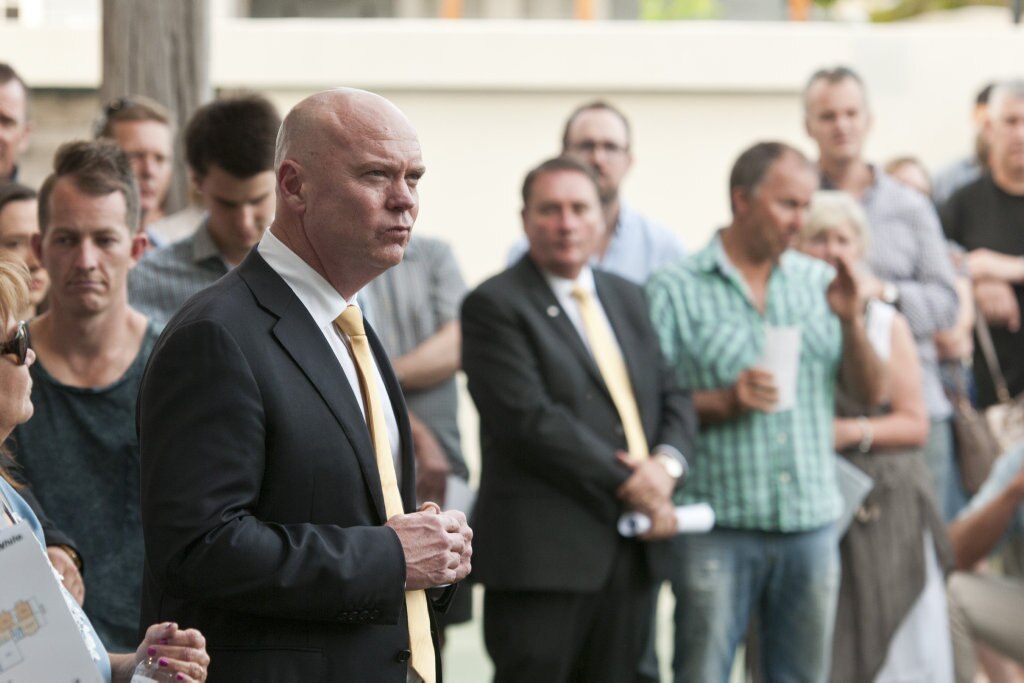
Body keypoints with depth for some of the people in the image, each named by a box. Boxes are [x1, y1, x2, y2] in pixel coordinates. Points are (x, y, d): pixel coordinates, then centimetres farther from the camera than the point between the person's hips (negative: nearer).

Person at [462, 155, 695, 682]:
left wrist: (666, 463, -7)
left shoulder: (626, 298, 17)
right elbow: (528, 419, -15)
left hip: (631, 552, 7)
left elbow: (672, 395, 15)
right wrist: (626, 482, -15)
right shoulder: (495, 306, -6)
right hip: (542, 554, -6)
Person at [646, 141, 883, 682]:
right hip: (717, 527, -4)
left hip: (811, 523, 4)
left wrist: (851, 322, -7)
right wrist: (724, 401, -18)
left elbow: (869, 392, 9)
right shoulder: (675, 290, 0)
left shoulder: (819, 283, 11)